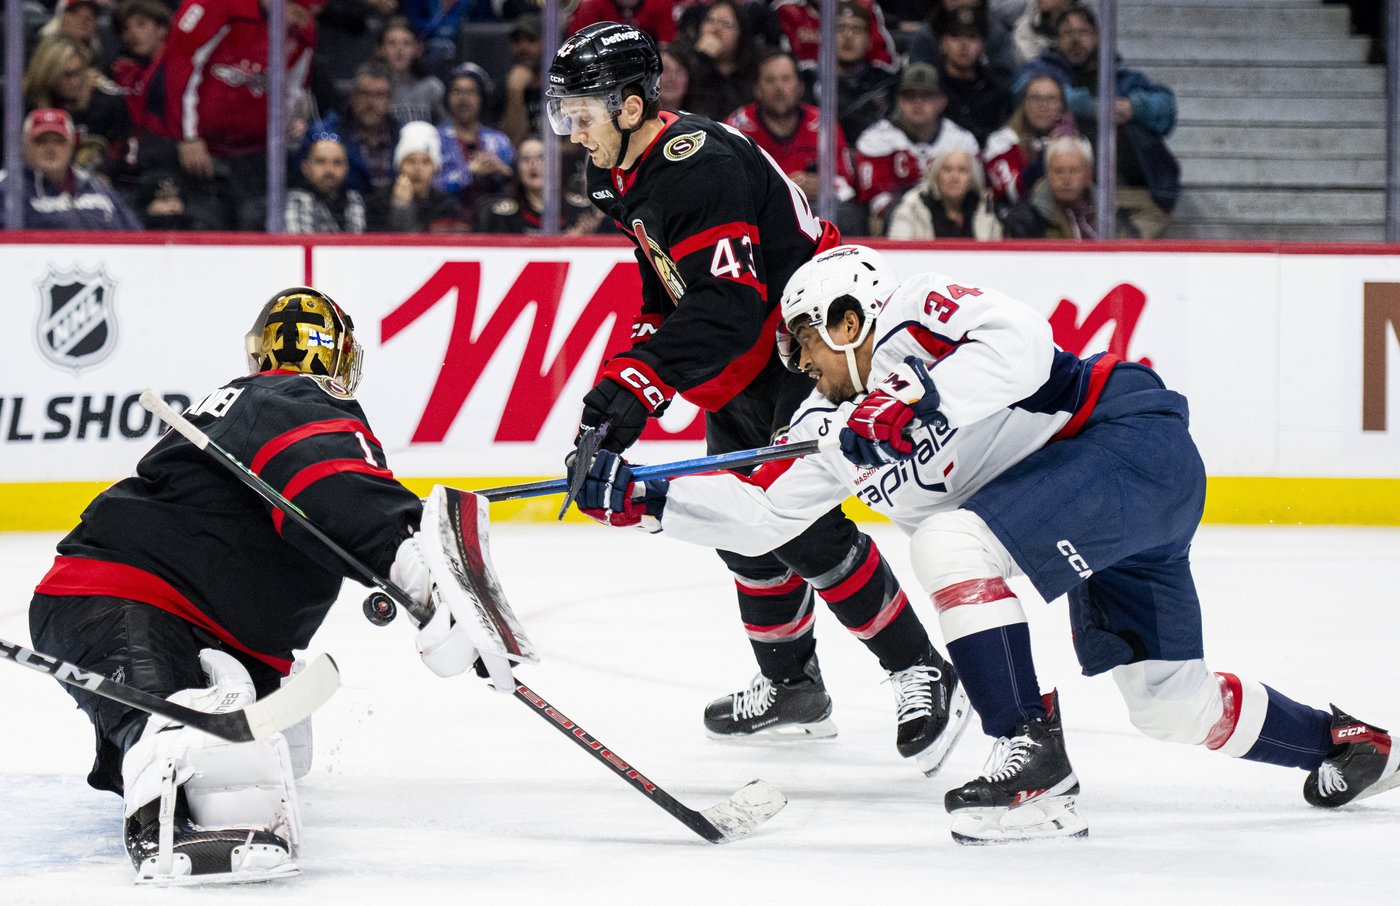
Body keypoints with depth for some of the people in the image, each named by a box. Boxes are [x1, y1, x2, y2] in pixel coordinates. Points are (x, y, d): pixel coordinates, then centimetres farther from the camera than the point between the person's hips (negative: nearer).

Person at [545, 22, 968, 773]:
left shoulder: (702, 166, -27)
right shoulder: (626, 177, 6)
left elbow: (725, 304, -35)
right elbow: (668, 297, 17)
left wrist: (647, 385, -41)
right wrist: (625, 372, 4)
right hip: (748, 360, 10)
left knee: (801, 522, -17)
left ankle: (920, 672, -7)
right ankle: (790, 684, 25)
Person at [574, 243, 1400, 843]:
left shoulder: (913, 316, -9)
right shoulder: (841, 423, 15)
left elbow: (1021, 342, -26)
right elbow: (760, 510, 13)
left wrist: (919, 408, -32)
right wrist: (643, 498, 5)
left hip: (1136, 441, -10)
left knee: (951, 541, -24)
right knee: (1171, 704, 10)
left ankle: (1037, 771, -25)